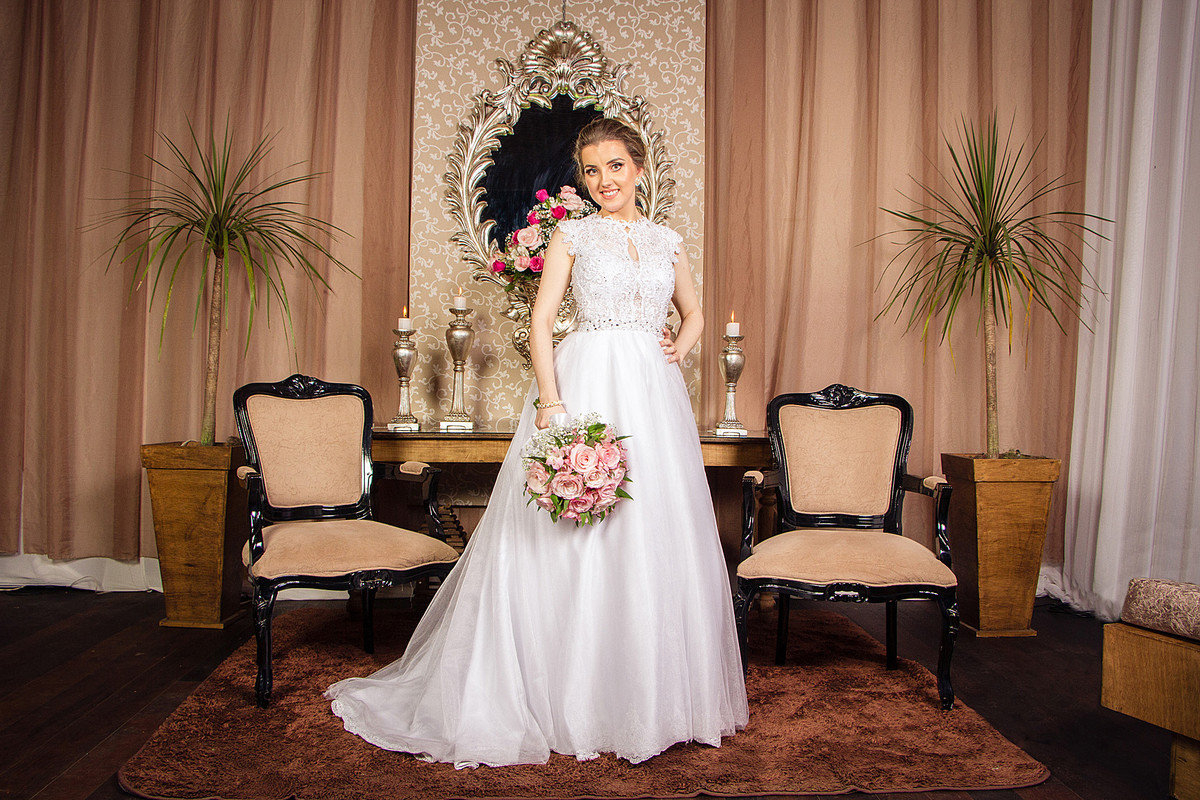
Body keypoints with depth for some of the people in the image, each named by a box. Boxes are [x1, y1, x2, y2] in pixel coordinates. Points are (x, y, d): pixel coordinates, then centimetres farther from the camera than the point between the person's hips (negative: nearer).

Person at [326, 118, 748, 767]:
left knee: (656, 538, 6)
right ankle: (577, 702, 12)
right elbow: (540, 322, -3)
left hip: (654, 395, 4)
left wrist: (679, 350, 7)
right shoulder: (572, 235, 5)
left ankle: (656, 701, 22)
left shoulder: (667, 240, 15)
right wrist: (551, 401, -16)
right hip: (586, 384, -4)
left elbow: (694, 312, 28)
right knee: (578, 543, -2)